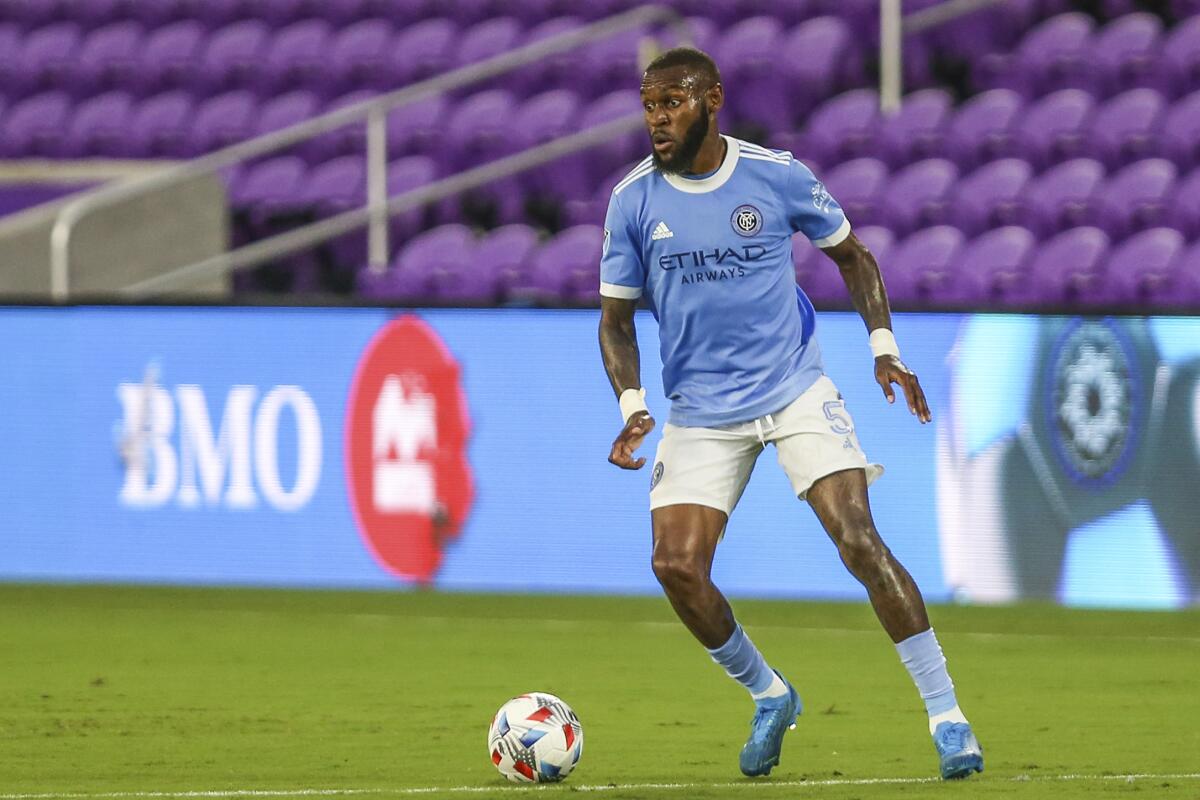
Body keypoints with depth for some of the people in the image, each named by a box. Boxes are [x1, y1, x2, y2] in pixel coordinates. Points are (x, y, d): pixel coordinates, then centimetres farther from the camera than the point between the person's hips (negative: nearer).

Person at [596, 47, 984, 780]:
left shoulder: (777, 176, -6)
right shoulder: (634, 201, -3)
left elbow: (852, 256, 9)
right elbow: (616, 317, 6)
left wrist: (884, 349, -2)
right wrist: (633, 408, -9)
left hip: (796, 390, -2)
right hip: (701, 412, 2)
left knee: (859, 540, -16)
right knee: (677, 567, -12)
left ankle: (946, 716, -9)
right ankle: (769, 696, 14)